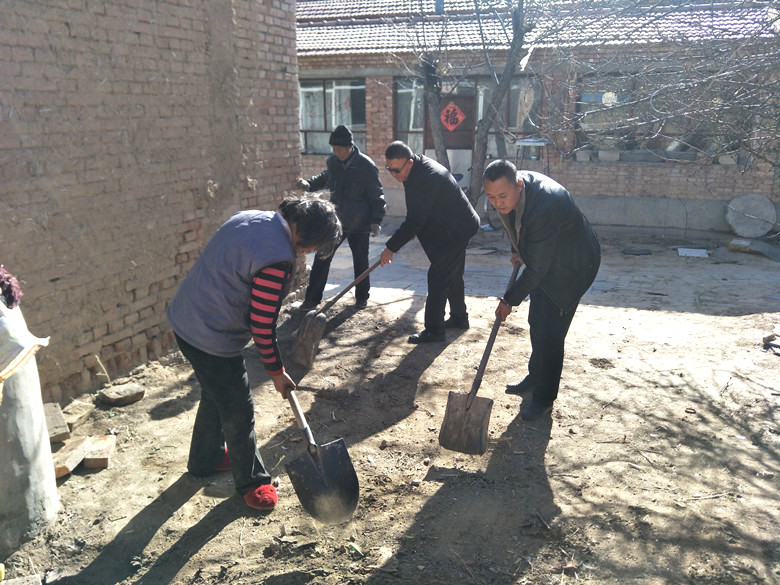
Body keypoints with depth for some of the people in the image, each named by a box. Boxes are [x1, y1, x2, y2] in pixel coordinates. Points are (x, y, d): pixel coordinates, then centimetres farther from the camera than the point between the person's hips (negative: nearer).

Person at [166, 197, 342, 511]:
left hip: (184, 318, 10)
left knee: (216, 395, 29)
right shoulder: (278, 259, -27)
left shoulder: (250, 217, 1)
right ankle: (252, 481, 30)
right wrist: (276, 371, -6)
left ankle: (205, 459, 50)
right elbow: (262, 325, -21)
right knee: (238, 413, 9)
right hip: (212, 339, -10)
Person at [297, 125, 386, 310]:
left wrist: (376, 220, -18)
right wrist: (309, 184, -1)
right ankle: (312, 299, 12)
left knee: (361, 261, 11)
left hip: (359, 224, -3)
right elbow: (324, 178, 19)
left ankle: (362, 297, 32)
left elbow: (376, 196, -10)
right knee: (322, 258, 1)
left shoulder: (366, 166, -15)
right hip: (335, 220, 4)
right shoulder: (332, 162, -1)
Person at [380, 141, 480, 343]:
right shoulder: (421, 165, 3)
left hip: (454, 231, -11)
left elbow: (414, 221, -28)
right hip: (459, 227, 11)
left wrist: (391, 248, -22)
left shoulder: (425, 179, -30)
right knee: (453, 275, 21)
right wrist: (414, 229, 15)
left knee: (438, 277, -8)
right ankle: (459, 318, 35)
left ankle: (434, 330, -2)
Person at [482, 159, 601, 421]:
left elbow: (536, 269, -32)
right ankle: (536, 376, 40)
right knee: (537, 322, 19)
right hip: (543, 257, 9)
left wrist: (509, 300, -22)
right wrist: (518, 251, 16)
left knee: (550, 331, -7)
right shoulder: (511, 188, -14)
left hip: (572, 265, -9)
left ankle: (544, 398, 9)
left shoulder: (545, 208, -40)